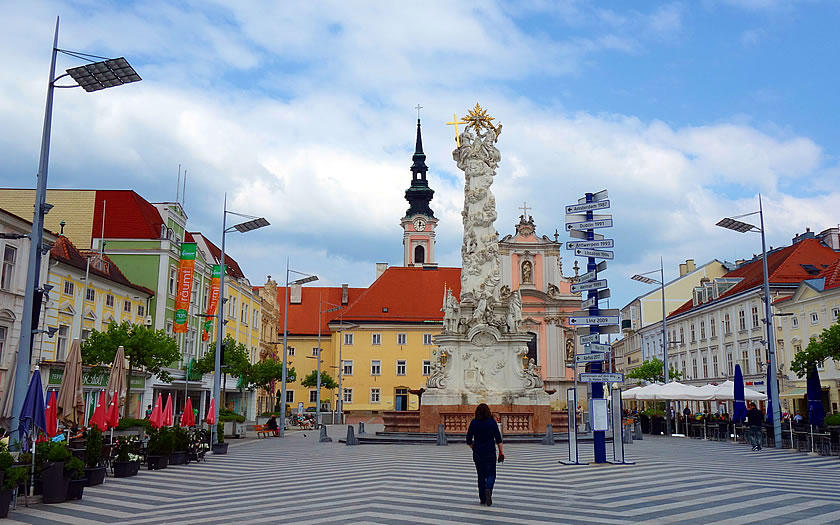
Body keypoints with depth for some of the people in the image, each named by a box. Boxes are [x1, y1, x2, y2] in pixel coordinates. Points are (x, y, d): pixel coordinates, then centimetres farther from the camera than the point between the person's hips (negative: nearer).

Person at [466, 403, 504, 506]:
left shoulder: (474, 423, -5)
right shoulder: (492, 422, -6)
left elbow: (469, 440, -3)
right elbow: (498, 439, -5)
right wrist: (501, 451, 2)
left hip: (478, 453, 1)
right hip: (490, 452, -1)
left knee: (481, 475, 12)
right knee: (491, 474, 6)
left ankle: (482, 498, 15)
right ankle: (488, 489, -23)